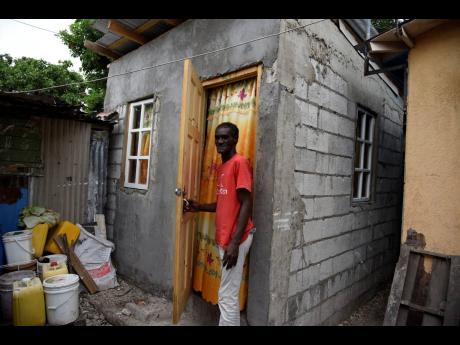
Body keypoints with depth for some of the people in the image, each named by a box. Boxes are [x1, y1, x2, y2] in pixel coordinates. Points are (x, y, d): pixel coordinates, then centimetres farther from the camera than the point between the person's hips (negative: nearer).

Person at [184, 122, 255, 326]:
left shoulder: (240, 162, -13)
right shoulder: (222, 167, 15)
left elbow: (246, 204, -18)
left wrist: (234, 243, -22)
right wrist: (198, 207, 8)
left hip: (235, 239, -9)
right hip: (224, 237, 9)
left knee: (227, 297, 1)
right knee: (228, 294, 18)